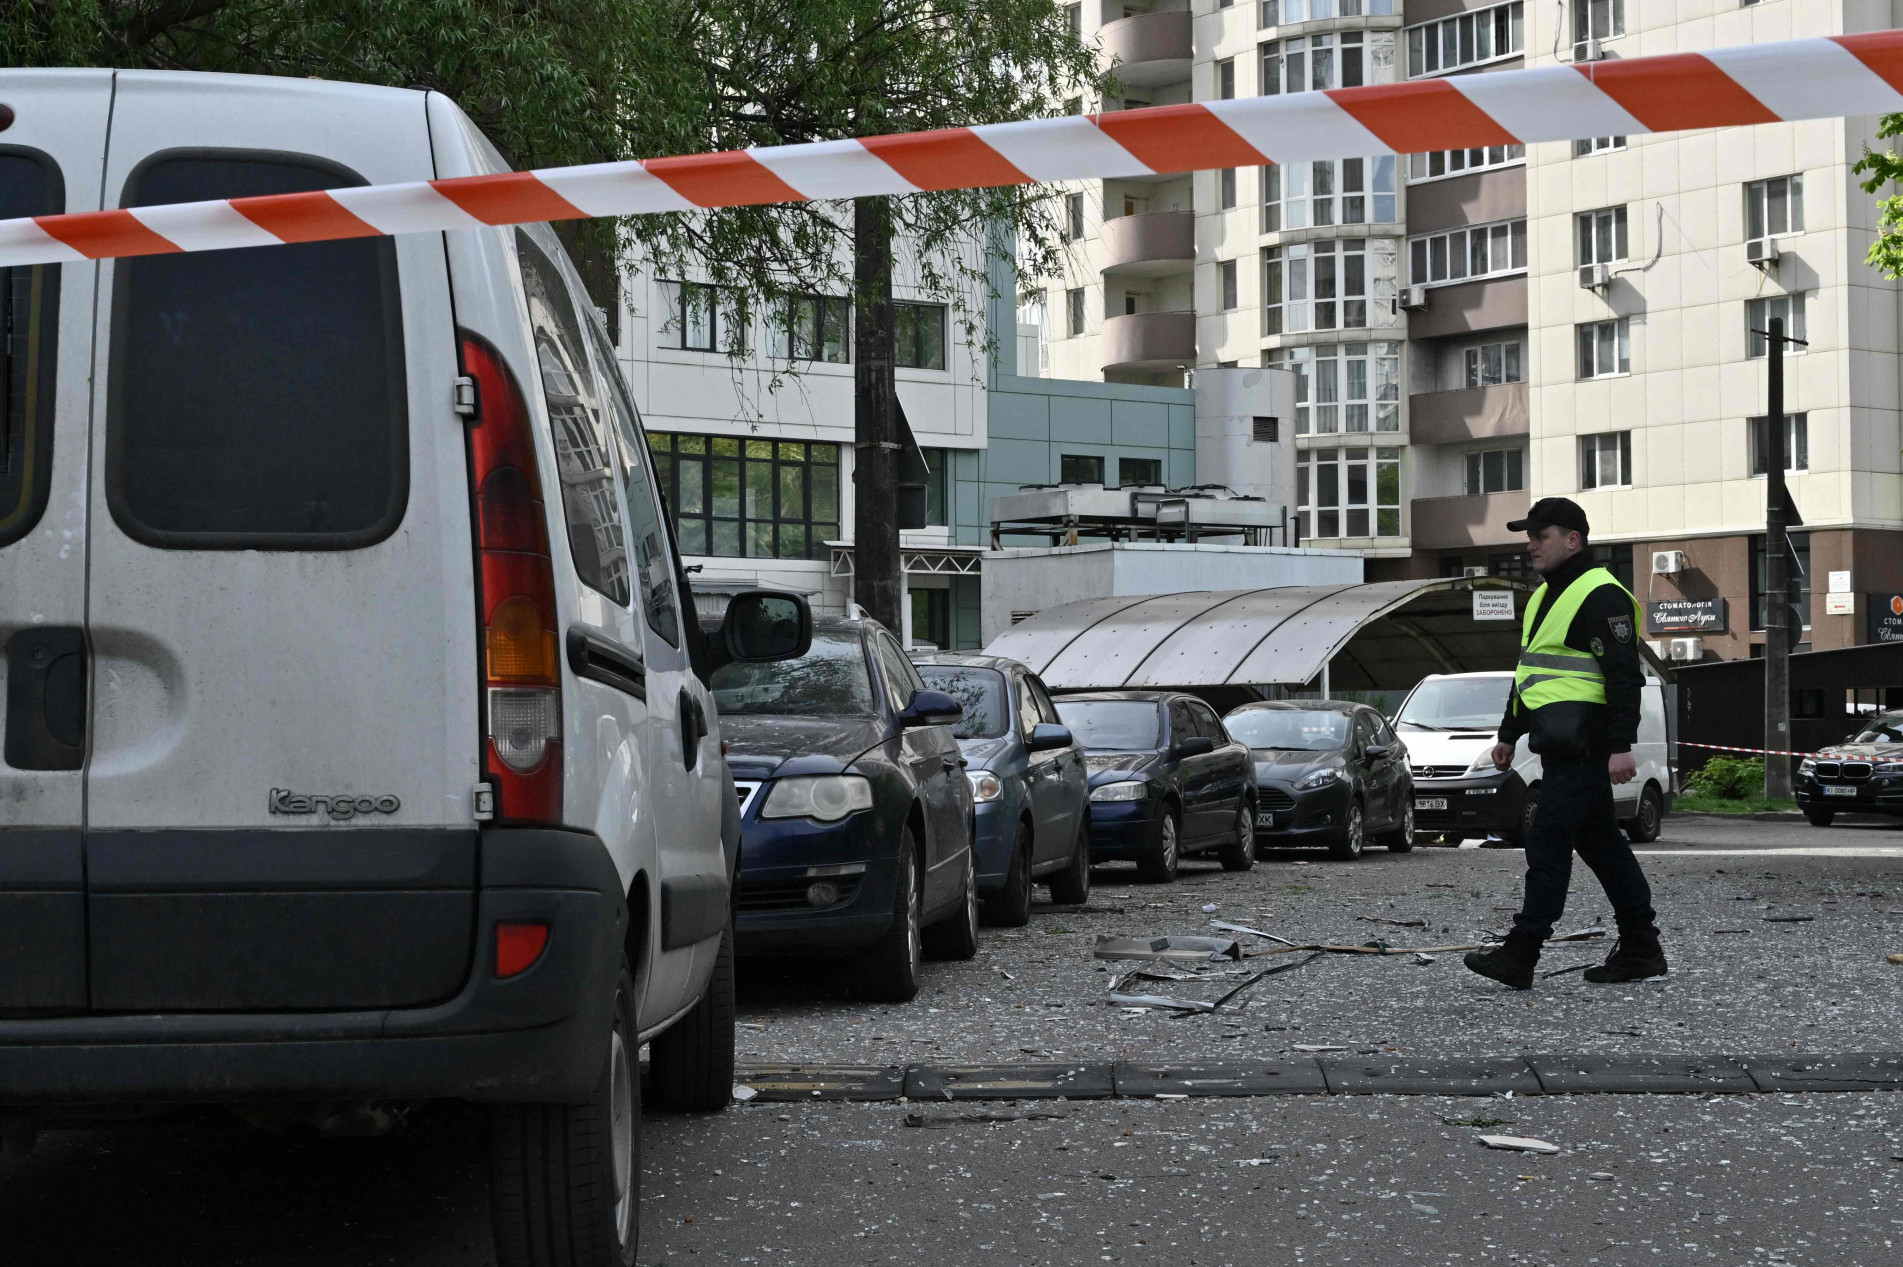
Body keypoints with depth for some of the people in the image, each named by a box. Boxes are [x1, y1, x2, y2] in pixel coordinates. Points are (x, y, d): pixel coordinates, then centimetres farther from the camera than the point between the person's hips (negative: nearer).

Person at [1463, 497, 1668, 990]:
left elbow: (1624, 676, -18)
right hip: (1559, 744, 10)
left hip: (1581, 748, -10)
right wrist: (1509, 734, 27)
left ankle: (1520, 955, -12)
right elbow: (1528, 672, 28)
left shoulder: (1601, 595, -12)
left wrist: (1621, 746, -23)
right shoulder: (1545, 596, 20)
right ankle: (1641, 949, 17)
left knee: (1548, 843, -11)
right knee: (1601, 844, 12)